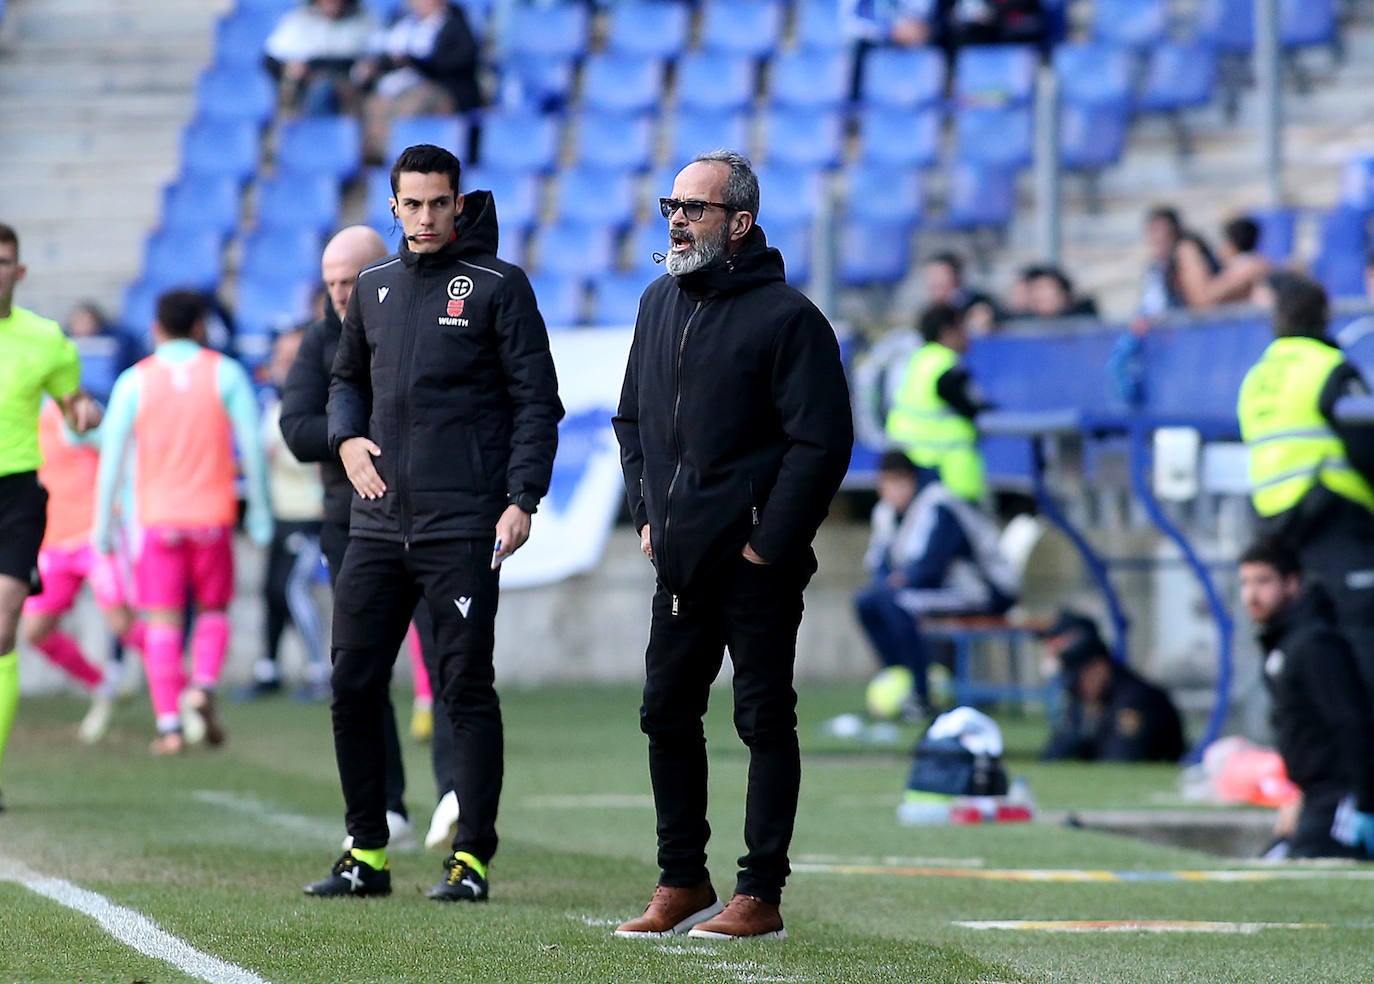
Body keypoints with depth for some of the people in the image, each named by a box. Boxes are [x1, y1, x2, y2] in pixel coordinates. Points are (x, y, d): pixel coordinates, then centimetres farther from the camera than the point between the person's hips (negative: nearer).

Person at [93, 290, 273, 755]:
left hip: (157, 518, 0)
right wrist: (260, 510, 4)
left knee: (162, 623, 1)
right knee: (214, 611, 15)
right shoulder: (225, 373, 3)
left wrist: (103, 525, 6)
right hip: (212, 515, 0)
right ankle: (203, 687, -10)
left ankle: (169, 725, -7)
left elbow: (111, 458, 1)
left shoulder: (134, 381, 3)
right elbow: (252, 446, -2)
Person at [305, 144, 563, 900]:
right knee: (353, 685, 4)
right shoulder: (374, 288, 14)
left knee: (467, 689, -4)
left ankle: (471, 858, -1)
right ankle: (366, 854, 13)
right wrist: (346, 438, 5)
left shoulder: (498, 286, -2)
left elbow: (536, 400, -4)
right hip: (377, 523, 6)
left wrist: (522, 498, -13)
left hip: (463, 527, -6)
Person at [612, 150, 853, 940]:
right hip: (681, 563, 7)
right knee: (667, 716, 10)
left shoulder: (786, 316, -11)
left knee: (765, 721, -2)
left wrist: (768, 543, -14)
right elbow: (633, 419, 24)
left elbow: (823, 443, -13)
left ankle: (760, 896, 1)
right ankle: (683, 883, 20)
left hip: (757, 568, -7)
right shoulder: (661, 305, 12)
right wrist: (646, 514, 12)